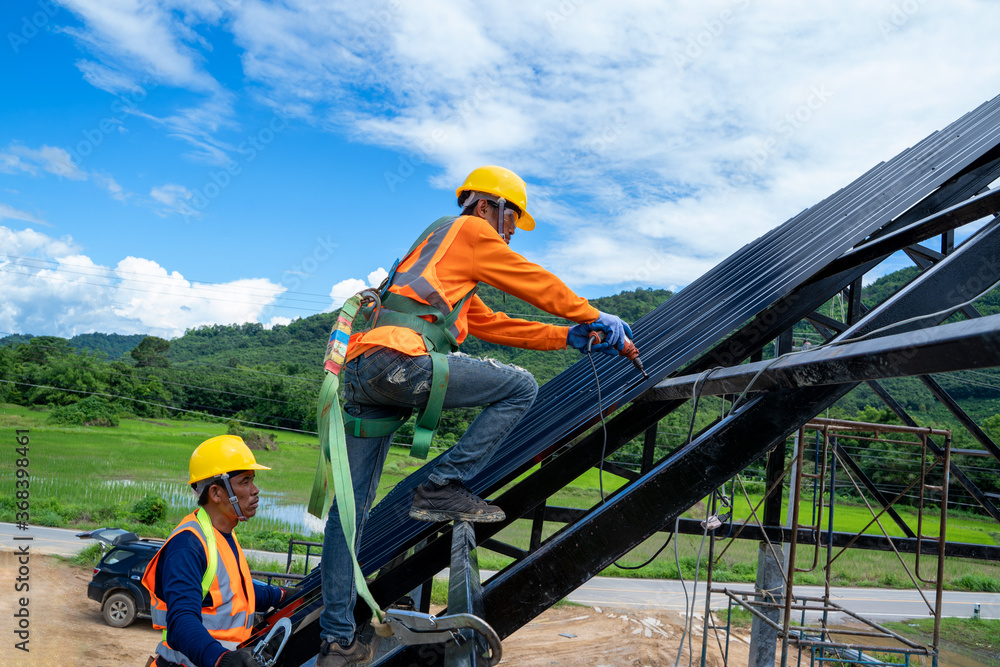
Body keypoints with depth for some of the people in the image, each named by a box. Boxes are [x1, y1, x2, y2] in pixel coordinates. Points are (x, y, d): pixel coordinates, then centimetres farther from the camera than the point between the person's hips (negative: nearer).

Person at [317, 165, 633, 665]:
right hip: (395, 360, -10)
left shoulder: (444, 256, 36)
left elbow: (492, 325, 32)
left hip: (358, 374, 10)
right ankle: (444, 486, -7)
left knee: (352, 506, 9)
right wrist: (595, 317, 22)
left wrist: (566, 337, 29)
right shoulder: (467, 231, 10)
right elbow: (535, 282, 10)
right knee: (520, 387, -3)